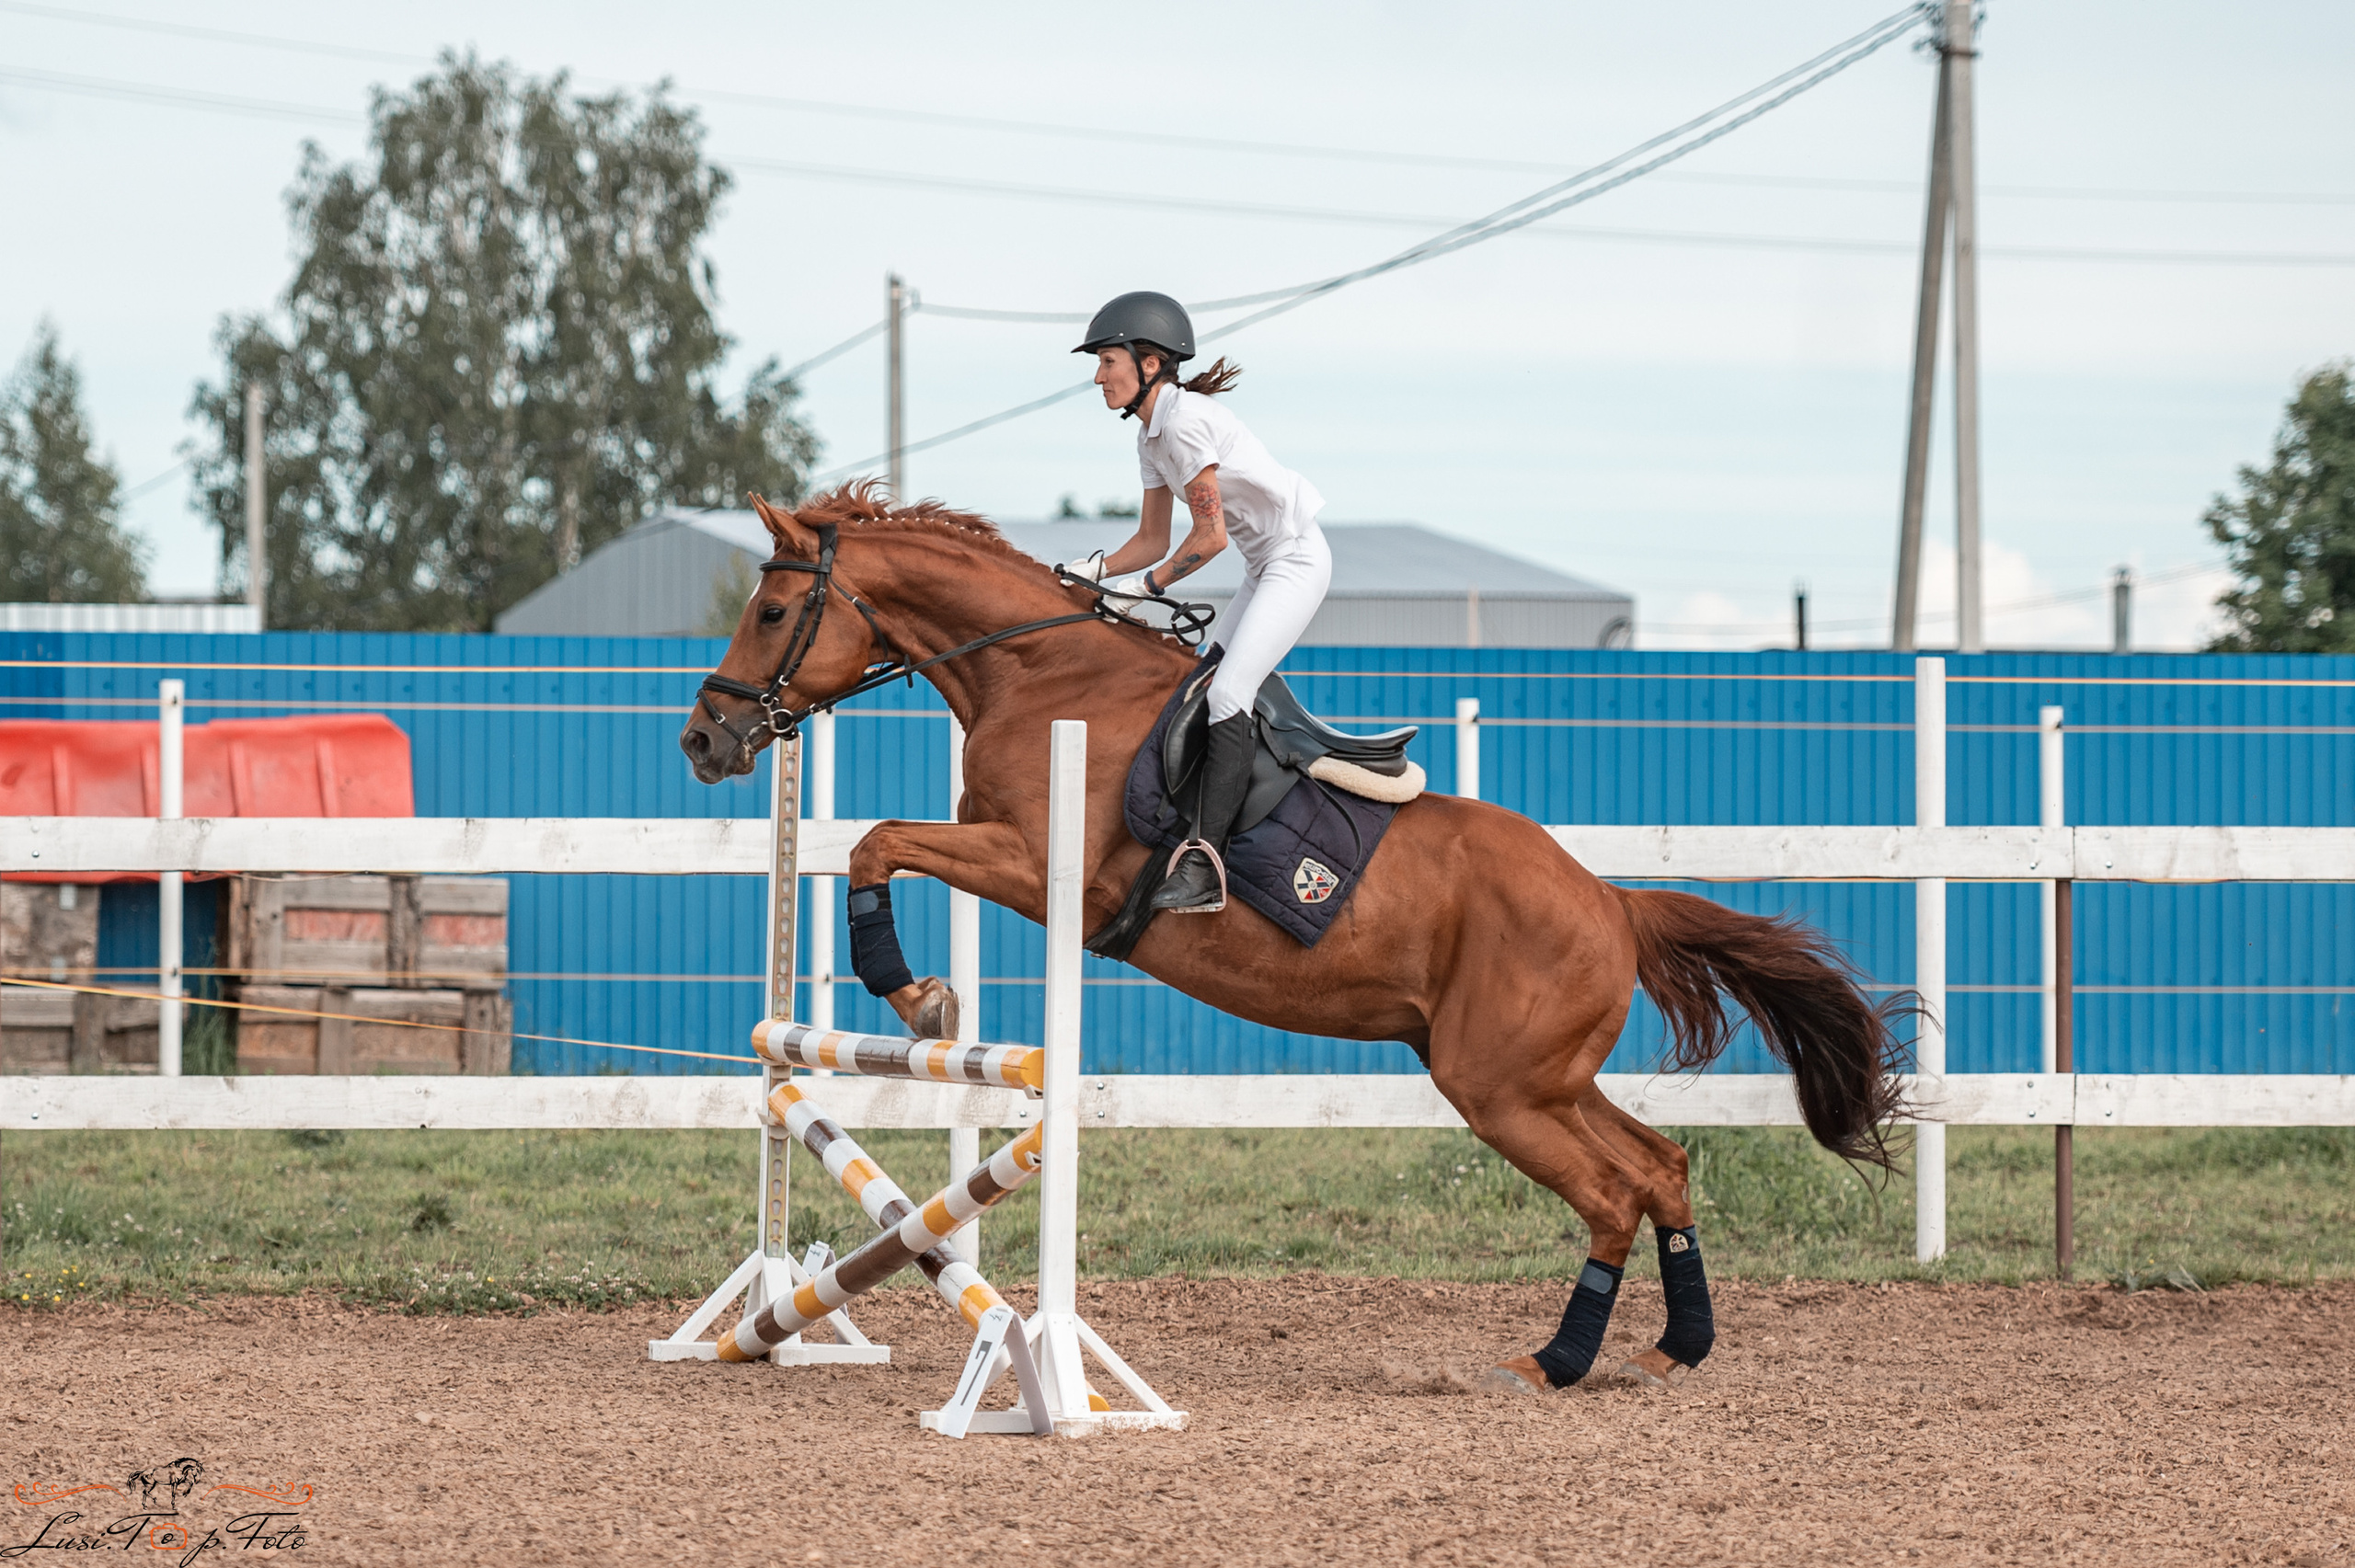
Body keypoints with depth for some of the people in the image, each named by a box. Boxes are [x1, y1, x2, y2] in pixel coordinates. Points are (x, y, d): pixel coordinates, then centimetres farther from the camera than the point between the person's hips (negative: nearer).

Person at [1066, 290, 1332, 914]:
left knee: (1226, 694, -21)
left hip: (1296, 558, -11)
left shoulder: (1185, 421, -20)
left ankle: (1202, 865, -30)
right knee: (1215, 687, 10)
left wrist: (1144, 585, -13)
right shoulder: (1152, 435, 10)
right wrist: (1091, 574, -1)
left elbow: (1209, 537, -20)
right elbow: (1153, 540, 13)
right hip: (1265, 565, 11)